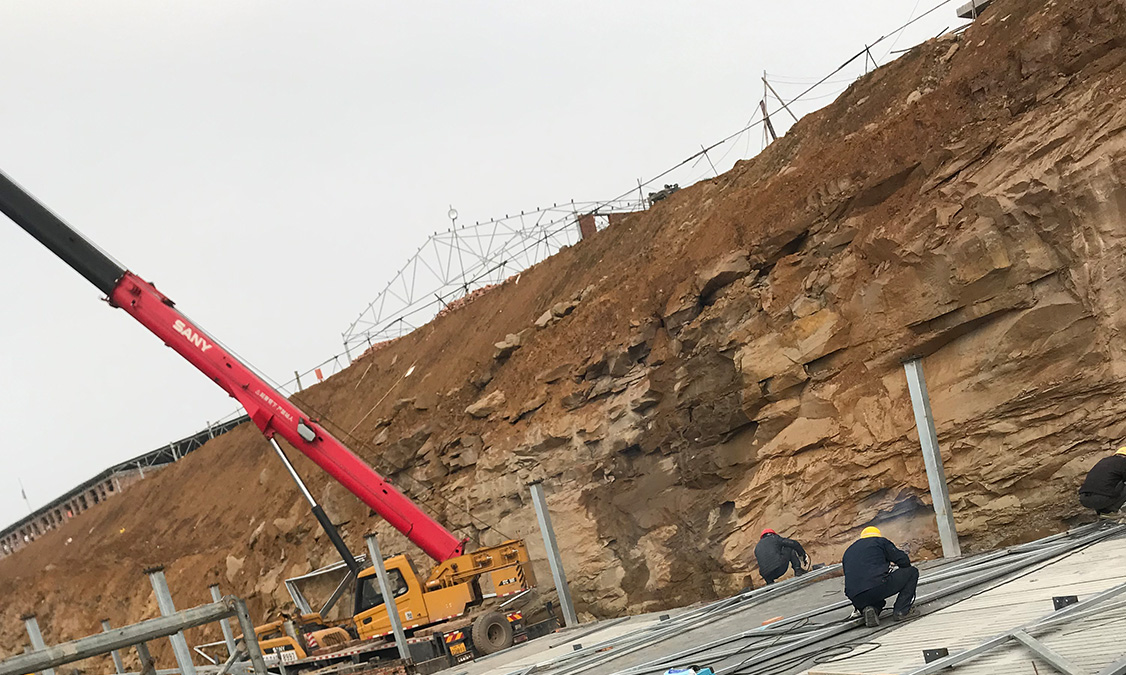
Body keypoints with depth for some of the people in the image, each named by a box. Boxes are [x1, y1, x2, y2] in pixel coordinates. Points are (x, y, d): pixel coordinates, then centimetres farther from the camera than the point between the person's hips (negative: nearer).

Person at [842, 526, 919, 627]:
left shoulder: (848, 552, 31)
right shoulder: (881, 542, 16)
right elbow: (903, 561, 11)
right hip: (878, 586, -5)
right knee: (912, 572, 16)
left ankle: (869, 609, 2)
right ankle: (900, 611, 4)